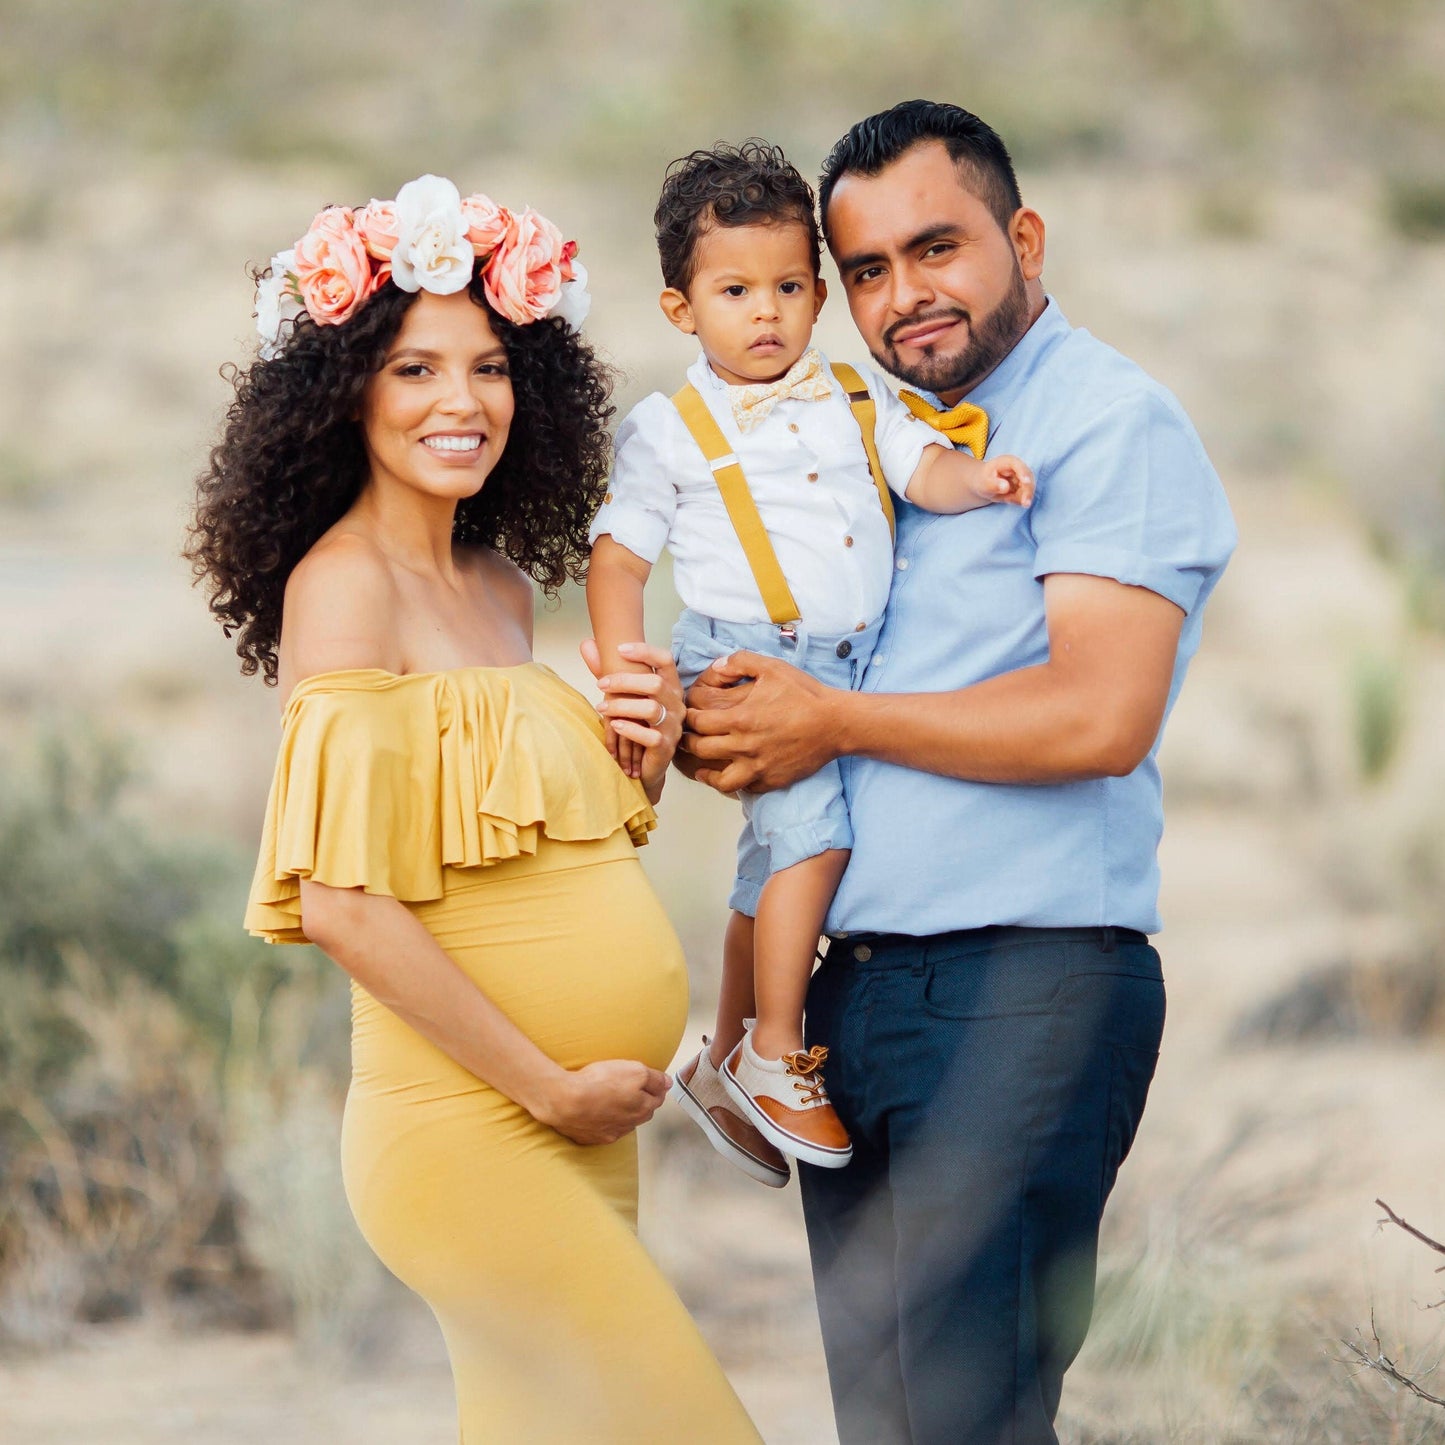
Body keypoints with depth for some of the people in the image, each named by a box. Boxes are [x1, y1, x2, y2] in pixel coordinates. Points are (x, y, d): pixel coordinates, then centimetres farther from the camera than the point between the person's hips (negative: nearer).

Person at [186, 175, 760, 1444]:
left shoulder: (501, 588, 14)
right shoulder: (347, 581, -11)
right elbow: (343, 901, -19)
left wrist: (641, 765, 4)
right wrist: (554, 1089, -14)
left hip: (579, 1135, 8)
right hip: (467, 1129, -8)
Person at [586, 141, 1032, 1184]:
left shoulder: (857, 401, 12)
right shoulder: (669, 431, 1)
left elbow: (920, 466, 2)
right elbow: (618, 559, 2)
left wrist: (976, 479, -21)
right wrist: (625, 673, -11)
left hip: (854, 663, 5)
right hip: (745, 660, -5)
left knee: (779, 855, 14)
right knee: (813, 827, -23)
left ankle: (725, 1067, 29)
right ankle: (777, 1059, -13)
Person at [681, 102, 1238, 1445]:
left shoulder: (1108, 419, -7)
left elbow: (1102, 716, -19)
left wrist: (829, 720, -11)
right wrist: (720, 733, 0)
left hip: (1024, 992, -8)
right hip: (854, 985, 8)